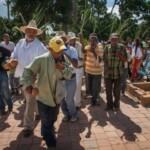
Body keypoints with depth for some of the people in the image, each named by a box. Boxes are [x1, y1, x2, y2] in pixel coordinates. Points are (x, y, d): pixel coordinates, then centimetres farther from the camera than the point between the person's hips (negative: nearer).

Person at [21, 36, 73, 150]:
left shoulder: (64, 59, -4)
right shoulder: (41, 59, -21)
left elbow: (71, 74, -4)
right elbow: (29, 71, -15)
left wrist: (64, 69, -23)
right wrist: (28, 84, -29)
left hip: (57, 97, 6)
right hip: (44, 97, -6)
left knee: (52, 120, 27)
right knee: (46, 123, 5)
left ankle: (46, 135, 57)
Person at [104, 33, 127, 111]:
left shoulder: (121, 47, -1)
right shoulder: (107, 47, 3)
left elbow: (125, 60, 2)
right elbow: (104, 59, 2)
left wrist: (121, 56, -19)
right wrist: (107, 68, -14)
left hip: (118, 74, -1)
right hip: (108, 73, 1)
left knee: (117, 91, 10)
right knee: (108, 91, 10)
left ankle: (116, 105, 30)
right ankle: (109, 105, 28)